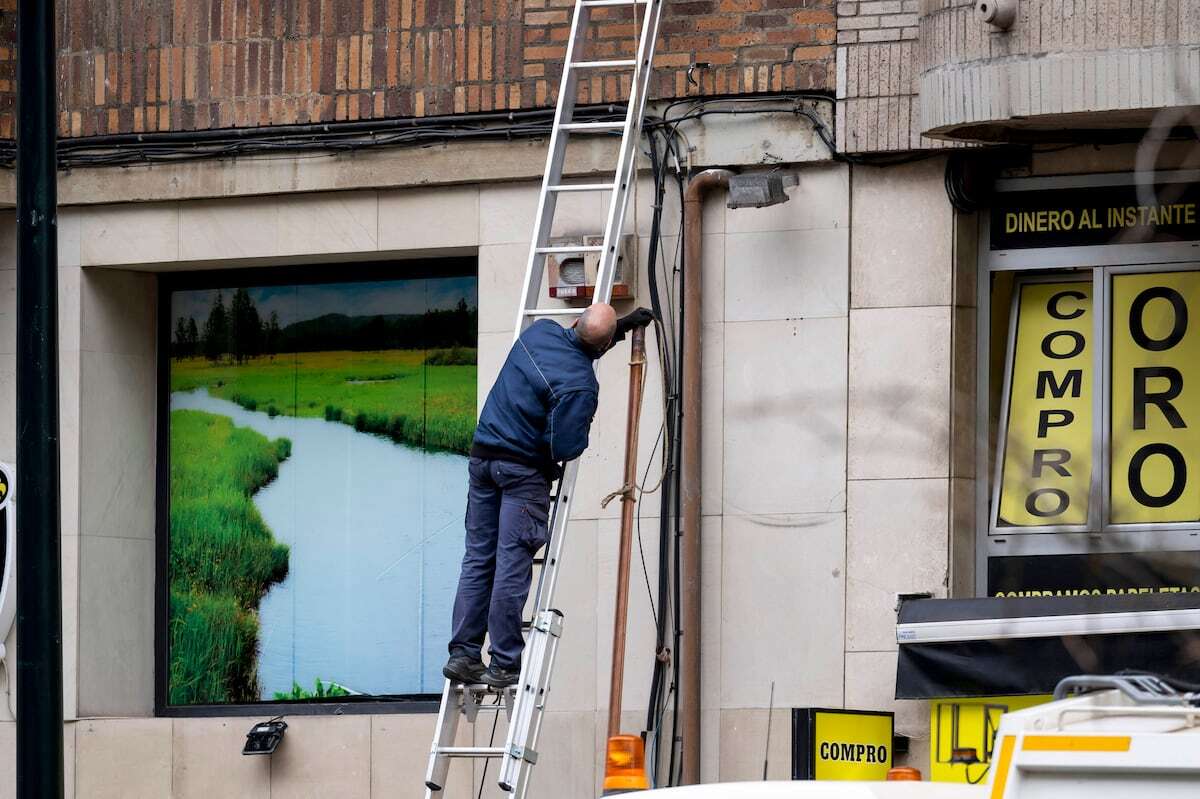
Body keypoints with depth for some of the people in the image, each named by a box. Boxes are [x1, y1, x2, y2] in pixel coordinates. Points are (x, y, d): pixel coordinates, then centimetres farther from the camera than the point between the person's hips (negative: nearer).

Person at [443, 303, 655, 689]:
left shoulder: (540, 331, 3)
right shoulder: (580, 384, -19)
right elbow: (565, 447, -18)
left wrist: (621, 325, 31)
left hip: (483, 456, 7)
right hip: (524, 470, -7)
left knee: (478, 560, 8)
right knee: (512, 566, -5)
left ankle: (463, 654, 6)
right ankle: (504, 664, -4)